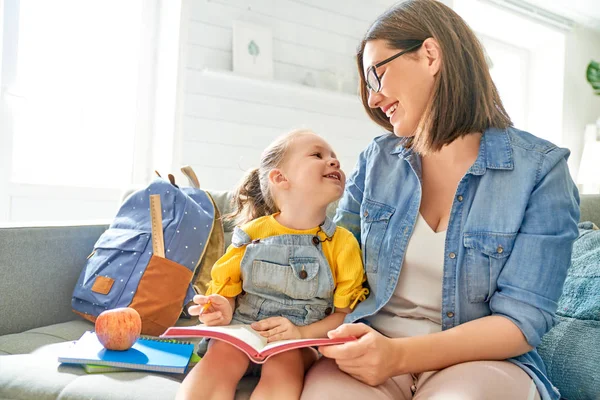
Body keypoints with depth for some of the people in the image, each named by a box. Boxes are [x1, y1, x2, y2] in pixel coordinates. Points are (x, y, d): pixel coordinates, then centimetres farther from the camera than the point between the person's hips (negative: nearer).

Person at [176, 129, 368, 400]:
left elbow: (346, 313, -2)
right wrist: (224, 310, -13)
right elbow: (228, 288, 11)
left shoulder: (343, 244, -2)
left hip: (304, 341, -1)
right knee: (221, 354, -29)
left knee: (284, 365, -32)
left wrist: (302, 333, -18)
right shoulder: (252, 233, 1)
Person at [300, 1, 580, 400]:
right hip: (373, 350, 2)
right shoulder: (377, 160, 7)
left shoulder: (540, 170, -5)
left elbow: (523, 318, -11)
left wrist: (401, 354, -24)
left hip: (482, 358, -1)